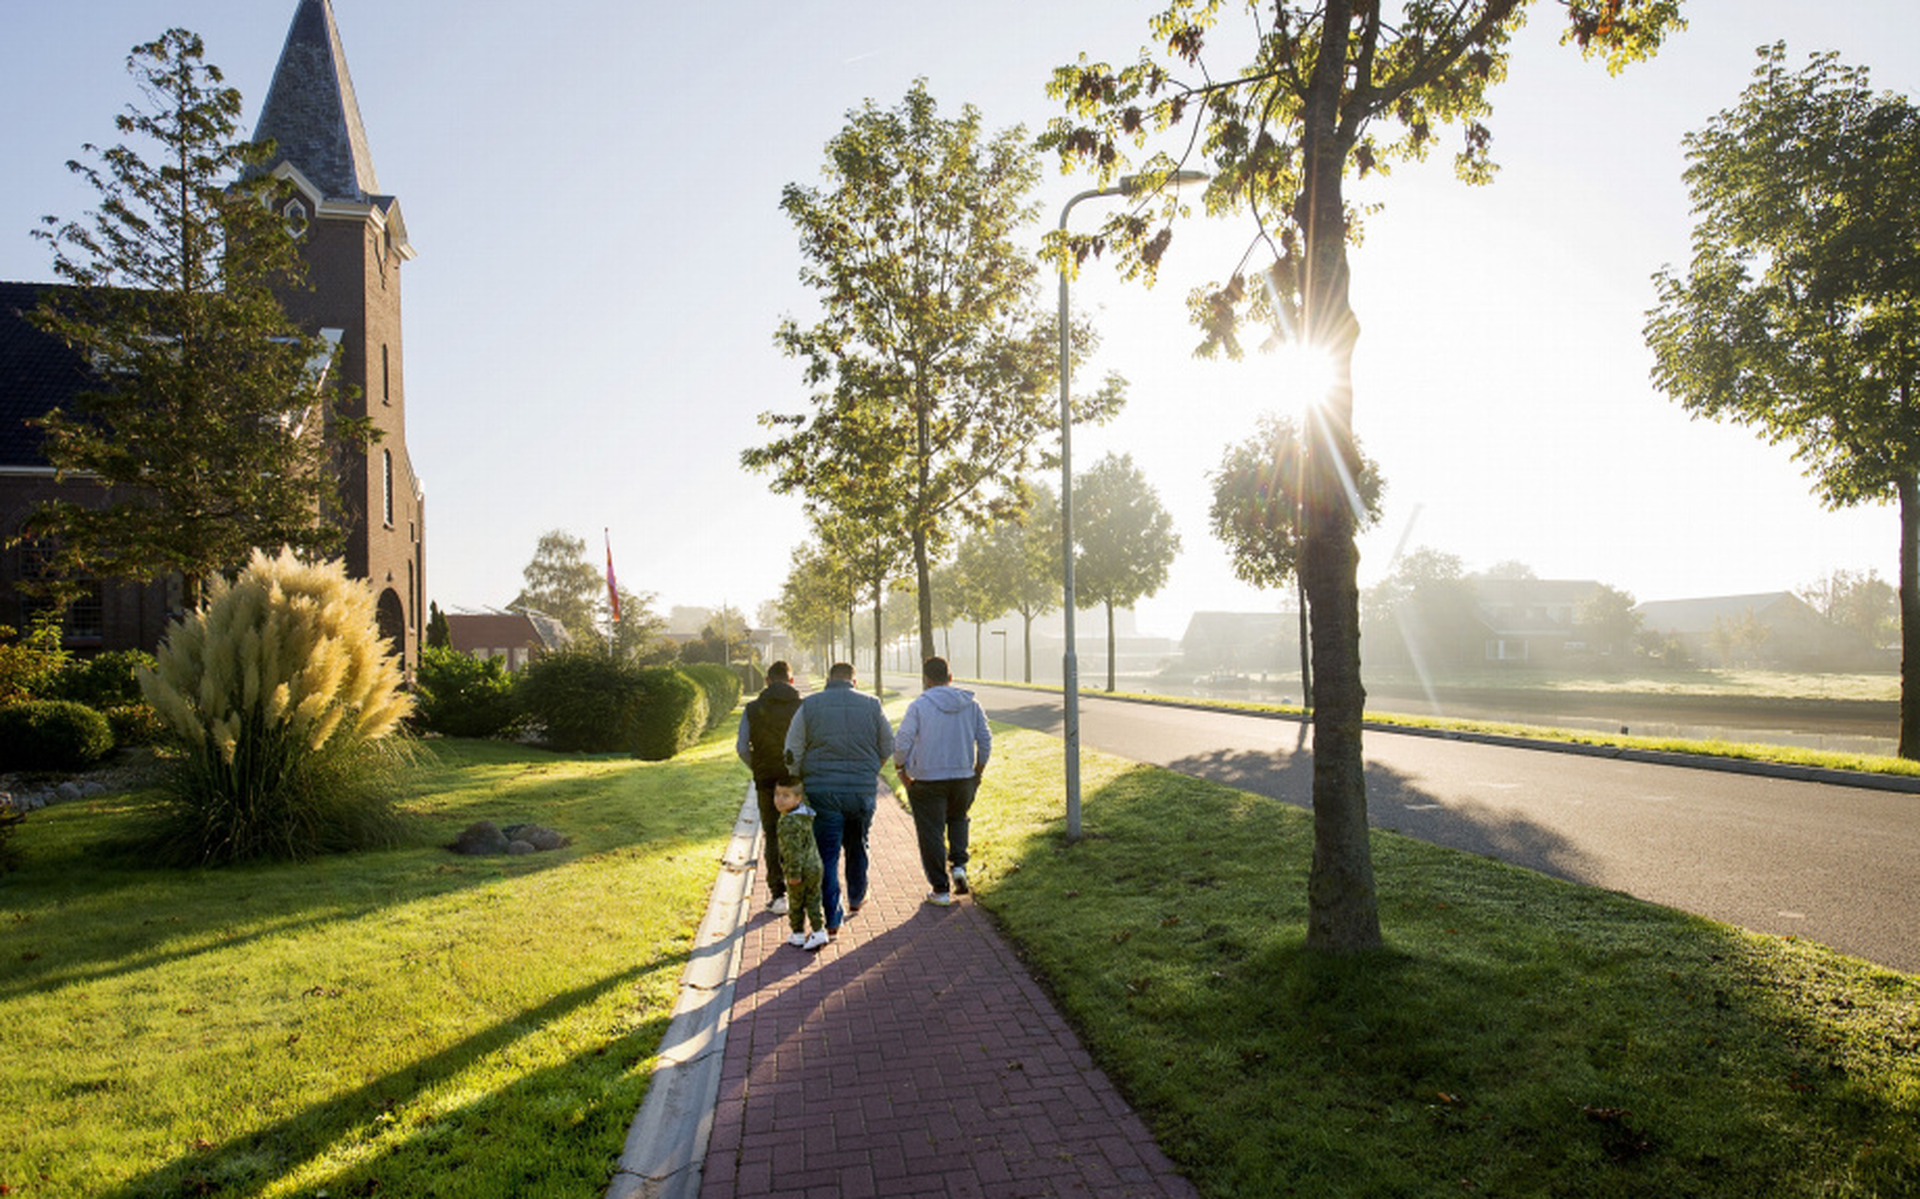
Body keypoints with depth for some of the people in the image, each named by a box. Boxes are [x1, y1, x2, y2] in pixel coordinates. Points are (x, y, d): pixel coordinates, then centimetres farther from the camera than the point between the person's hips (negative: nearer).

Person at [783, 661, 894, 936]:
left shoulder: (809, 706, -2)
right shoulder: (871, 705, 2)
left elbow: (793, 753, -2)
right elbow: (887, 748, 9)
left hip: (821, 790, -2)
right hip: (863, 790, 2)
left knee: (827, 853, 3)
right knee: (857, 846, 22)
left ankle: (832, 919, 2)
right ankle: (856, 898, 39)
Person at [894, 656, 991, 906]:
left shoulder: (919, 705, -10)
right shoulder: (971, 704, 3)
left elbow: (902, 742, -13)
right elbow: (985, 740, 5)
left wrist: (901, 769, 2)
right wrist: (979, 771, 16)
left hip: (927, 780, -4)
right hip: (963, 776, 4)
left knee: (931, 832, 6)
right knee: (958, 819, 27)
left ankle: (940, 889, 10)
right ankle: (959, 865, 10)